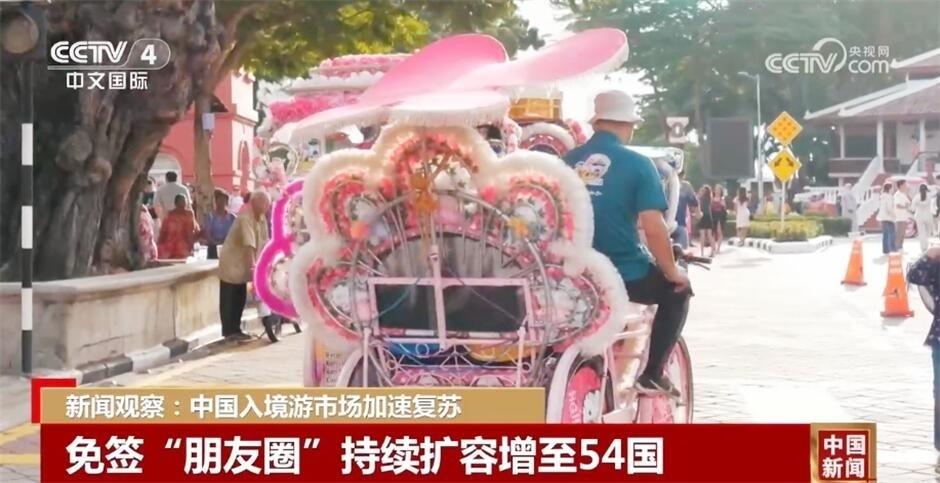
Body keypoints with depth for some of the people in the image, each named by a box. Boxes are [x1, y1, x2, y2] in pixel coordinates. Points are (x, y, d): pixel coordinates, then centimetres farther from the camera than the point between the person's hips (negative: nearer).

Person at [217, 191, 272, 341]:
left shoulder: (262, 218, 3)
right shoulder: (245, 218, -25)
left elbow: (263, 242, 4)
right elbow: (249, 245, -32)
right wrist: (252, 266, -36)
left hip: (243, 264, 9)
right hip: (231, 262, -9)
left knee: (240, 298, 12)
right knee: (229, 299, -3)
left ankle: (236, 329, 19)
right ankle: (228, 331, 0)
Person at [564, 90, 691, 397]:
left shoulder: (567, 162, 3)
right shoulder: (637, 164, -8)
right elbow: (653, 227, -14)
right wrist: (672, 273, 1)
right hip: (624, 275, -5)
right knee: (677, 290, 23)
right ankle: (652, 374, 16)